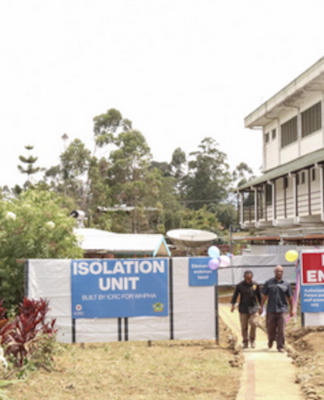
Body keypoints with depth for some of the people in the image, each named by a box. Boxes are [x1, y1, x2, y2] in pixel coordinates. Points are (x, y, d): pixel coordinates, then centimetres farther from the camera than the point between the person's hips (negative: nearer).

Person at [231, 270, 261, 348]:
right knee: (244, 326, 1)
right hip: (243, 308, 0)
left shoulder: (255, 285, 1)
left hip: (253, 307, 1)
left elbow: (259, 296, 11)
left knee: (254, 324, -11)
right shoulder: (240, 285, -4)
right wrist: (233, 304, -13)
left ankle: (252, 339, 9)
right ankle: (245, 342, 14)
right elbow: (235, 295, -1)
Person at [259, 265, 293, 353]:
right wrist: (261, 307, 4)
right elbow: (264, 296, 7)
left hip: (282, 310, 0)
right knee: (270, 328, 9)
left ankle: (280, 346, 4)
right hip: (271, 310, 0)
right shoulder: (269, 283, 3)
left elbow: (290, 298, 10)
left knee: (281, 330, -5)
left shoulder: (286, 284, 4)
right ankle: (271, 340, 38)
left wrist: (291, 309, 12)